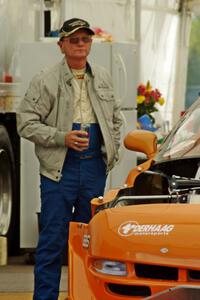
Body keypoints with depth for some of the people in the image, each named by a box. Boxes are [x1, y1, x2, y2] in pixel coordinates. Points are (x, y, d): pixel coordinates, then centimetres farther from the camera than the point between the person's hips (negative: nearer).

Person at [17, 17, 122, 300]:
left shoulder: (103, 78, 12)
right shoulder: (45, 81, -4)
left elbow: (115, 117, 24)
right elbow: (26, 122, -7)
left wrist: (112, 151, 12)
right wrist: (62, 138, -17)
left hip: (95, 167, 5)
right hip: (60, 168, -5)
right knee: (53, 239, -5)